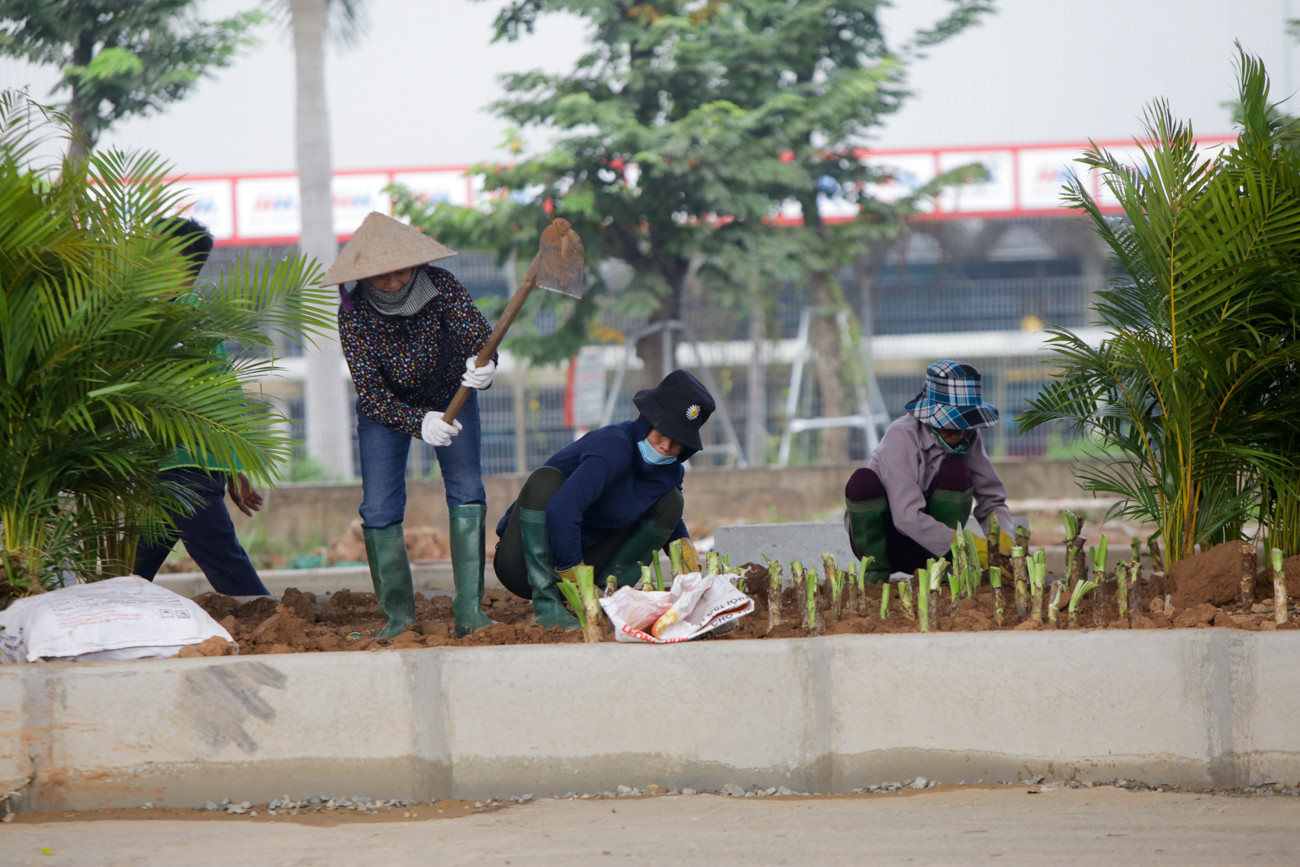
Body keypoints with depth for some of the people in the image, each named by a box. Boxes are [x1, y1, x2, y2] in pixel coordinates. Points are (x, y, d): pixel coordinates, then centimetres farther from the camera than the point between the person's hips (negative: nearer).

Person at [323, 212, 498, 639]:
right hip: (387, 411, 0)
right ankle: (397, 616, 3)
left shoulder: (440, 286, -28)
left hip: (450, 398, 0)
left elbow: (478, 333, -35)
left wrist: (482, 365, -59)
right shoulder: (353, 314, -29)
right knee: (380, 507, -10)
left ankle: (469, 611, -15)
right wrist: (419, 423, -49)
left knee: (467, 491, -15)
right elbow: (372, 396, -32)